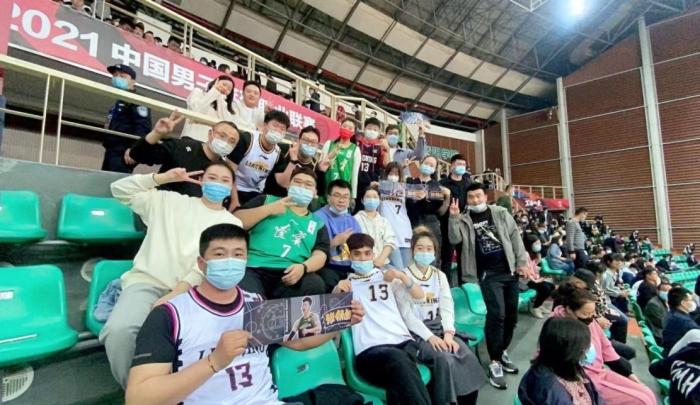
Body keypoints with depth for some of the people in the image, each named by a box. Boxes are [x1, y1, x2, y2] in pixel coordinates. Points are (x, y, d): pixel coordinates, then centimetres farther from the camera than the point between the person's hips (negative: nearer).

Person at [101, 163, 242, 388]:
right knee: (120, 329, -28)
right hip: (148, 281, 1)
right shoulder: (170, 200, 15)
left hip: (190, 290, -1)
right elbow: (121, 190, 15)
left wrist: (174, 296, -13)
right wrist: (165, 177, 3)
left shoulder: (232, 223, 8)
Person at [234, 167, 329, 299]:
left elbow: (320, 255, 8)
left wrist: (303, 267, -13)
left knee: (316, 285, -29)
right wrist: (268, 209, -3)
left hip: (290, 273, 3)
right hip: (254, 268, -2)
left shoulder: (317, 223, 20)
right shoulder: (267, 200, 17)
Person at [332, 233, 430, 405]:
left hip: (402, 341, 2)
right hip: (370, 350, -2)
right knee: (398, 359, -36)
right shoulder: (345, 284, 17)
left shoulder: (386, 277, 24)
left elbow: (420, 295, 18)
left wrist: (402, 276, -1)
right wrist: (337, 291, -16)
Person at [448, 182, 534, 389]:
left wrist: (522, 262, 1)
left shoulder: (501, 213, 7)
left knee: (511, 315, 11)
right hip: (488, 274, -3)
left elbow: (515, 236, 6)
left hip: (509, 270, 4)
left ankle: (502, 351, 33)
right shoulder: (464, 220, 2)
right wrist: (454, 217, -21)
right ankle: (494, 362, -1)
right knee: (497, 314, -15)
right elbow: (454, 239, -11)